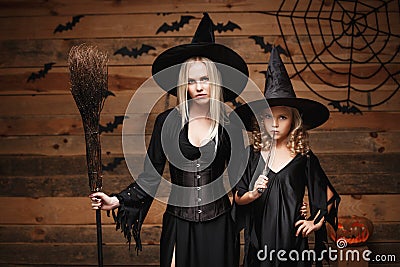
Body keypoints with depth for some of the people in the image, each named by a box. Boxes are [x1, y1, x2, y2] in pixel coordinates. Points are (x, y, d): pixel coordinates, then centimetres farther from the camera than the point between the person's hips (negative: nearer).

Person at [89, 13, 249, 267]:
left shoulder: (229, 124, -1)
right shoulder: (167, 121, -1)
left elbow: (238, 177, 6)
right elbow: (151, 175, 1)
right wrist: (118, 200, -8)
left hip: (218, 226, 0)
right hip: (178, 225, 0)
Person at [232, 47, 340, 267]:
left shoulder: (304, 158, -1)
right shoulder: (252, 154, 2)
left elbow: (330, 196, 10)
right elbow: (238, 198, 3)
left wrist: (316, 223, 4)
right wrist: (253, 194, -15)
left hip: (291, 236, -1)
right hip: (258, 237, 1)